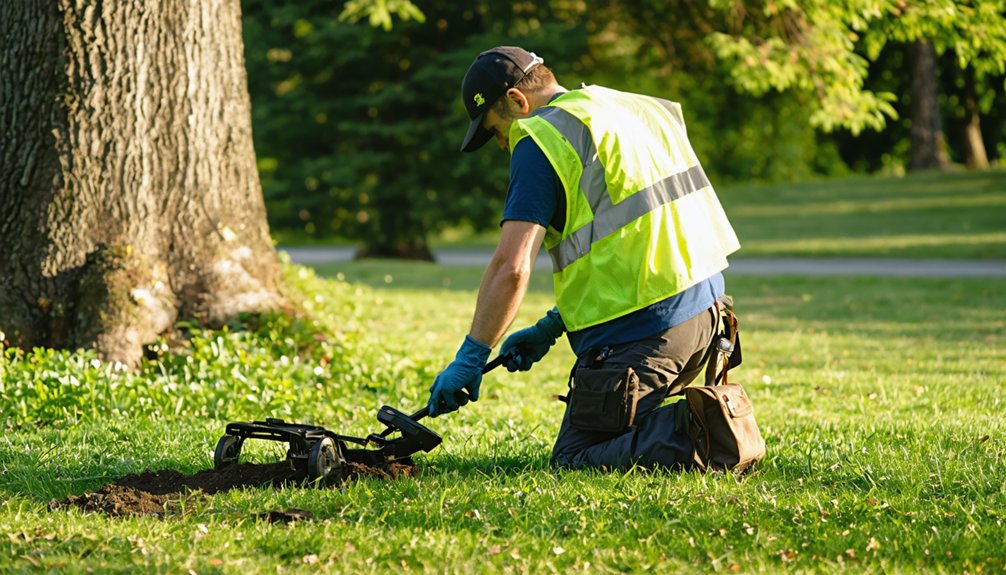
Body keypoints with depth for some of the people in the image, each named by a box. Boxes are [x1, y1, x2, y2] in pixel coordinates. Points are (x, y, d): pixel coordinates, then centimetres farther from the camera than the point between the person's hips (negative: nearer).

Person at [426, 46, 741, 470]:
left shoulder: (541, 139, -8)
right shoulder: (639, 109, 20)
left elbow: (511, 268, -16)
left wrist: (469, 360, -8)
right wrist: (553, 326, 22)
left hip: (635, 326, -9)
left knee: (573, 458, 0)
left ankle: (688, 434, -19)